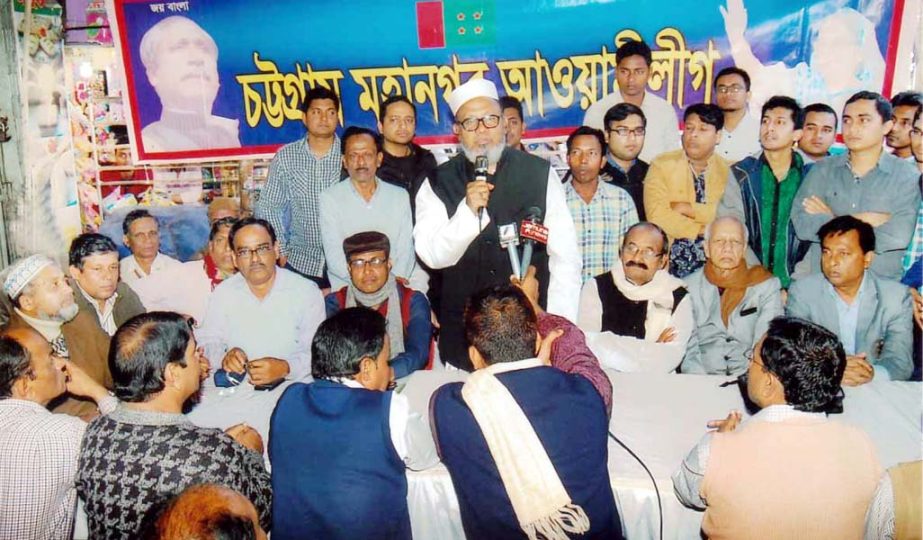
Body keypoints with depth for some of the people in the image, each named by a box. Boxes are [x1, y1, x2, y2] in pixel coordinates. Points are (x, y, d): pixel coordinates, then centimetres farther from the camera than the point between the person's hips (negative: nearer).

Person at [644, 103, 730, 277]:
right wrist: (702, 230, -6)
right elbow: (657, 216, -9)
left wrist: (687, 208, -10)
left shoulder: (727, 171, 9)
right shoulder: (661, 165, 3)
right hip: (669, 260, -1)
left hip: (714, 260, 2)